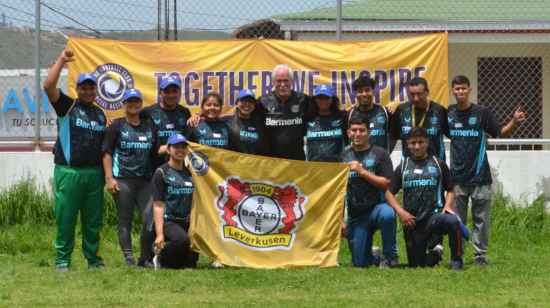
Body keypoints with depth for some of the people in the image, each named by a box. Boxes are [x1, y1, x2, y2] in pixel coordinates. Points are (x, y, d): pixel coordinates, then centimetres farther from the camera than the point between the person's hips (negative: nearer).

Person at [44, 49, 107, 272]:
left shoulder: (100, 114, 19)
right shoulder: (67, 107, 4)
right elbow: (49, 86, -10)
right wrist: (61, 61, -10)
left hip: (94, 173, 4)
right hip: (68, 172, -4)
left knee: (93, 220, 6)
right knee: (65, 218, -4)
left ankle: (93, 258, 14)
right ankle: (62, 260, 2)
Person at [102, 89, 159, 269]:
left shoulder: (149, 127, 17)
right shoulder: (117, 126, 6)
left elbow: (156, 152, 24)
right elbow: (106, 153, 0)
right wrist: (109, 178, -8)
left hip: (146, 180, 3)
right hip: (123, 180, -3)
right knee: (125, 221, -2)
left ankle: (145, 258, 4)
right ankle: (129, 259, 2)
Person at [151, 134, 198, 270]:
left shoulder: (190, 173, 15)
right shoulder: (161, 173, -2)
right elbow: (158, 205, -7)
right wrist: (159, 234, -15)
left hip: (187, 223, 6)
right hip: (168, 221, -6)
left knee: (190, 265, -5)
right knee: (182, 239, -37)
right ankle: (161, 257, -8)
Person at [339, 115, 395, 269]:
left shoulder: (379, 154, -2)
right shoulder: (344, 156, 11)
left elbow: (387, 184, -11)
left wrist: (362, 171, -16)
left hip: (377, 207, -4)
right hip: (355, 215, 4)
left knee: (387, 214, -41)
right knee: (360, 263, -3)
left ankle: (387, 257, -18)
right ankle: (375, 255, 35)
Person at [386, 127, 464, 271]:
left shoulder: (438, 164, 9)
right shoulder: (402, 168, 12)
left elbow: (451, 189, 11)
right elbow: (389, 193, 10)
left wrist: (447, 205, -9)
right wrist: (400, 211, -6)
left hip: (435, 215, -2)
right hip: (412, 222, 2)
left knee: (453, 221, -37)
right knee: (415, 265, 3)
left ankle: (456, 263, -20)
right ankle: (436, 254, 37)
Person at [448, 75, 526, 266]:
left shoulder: (482, 113, -3)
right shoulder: (448, 113, 4)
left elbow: (501, 132, 0)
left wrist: (515, 122, -17)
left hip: (479, 175, -2)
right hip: (457, 176, 2)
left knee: (481, 218, 0)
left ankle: (480, 254, 6)